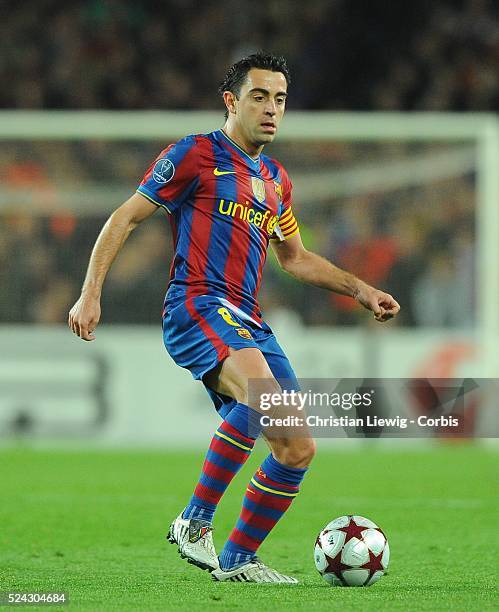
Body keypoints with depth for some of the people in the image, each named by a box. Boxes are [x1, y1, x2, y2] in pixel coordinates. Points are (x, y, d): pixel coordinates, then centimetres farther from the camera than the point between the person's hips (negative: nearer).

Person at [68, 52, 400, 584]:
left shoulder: (275, 180, 22)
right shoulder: (197, 154, 1)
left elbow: (294, 258, 35)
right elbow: (125, 218, 1)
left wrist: (361, 290, 26)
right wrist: (91, 293, -8)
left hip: (247, 322, 8)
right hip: (196, 307, -8)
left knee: (297, 449, -2)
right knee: (260, 386, -37)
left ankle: (238, 559, 15)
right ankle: (195, 522, -27)